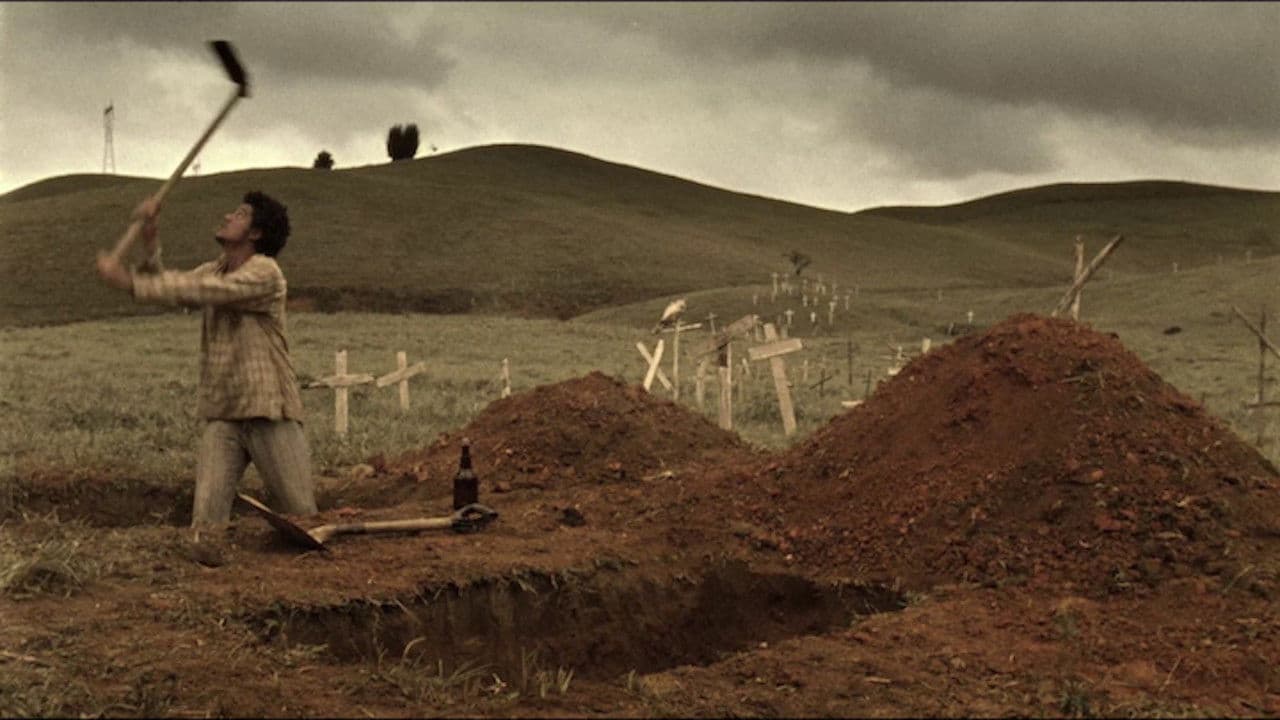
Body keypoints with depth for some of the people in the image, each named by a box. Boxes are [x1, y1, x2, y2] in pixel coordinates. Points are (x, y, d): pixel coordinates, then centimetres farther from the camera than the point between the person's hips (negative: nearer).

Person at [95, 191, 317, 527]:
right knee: (206, 519, -6)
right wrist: (149, 237, -10)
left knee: (300, 515, 2)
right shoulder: (214, 270, 14)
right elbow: (165, 286, 3)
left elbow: (198, 291, -21)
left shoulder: (264, 272, -11)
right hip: (222, 414, 6)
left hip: (269, 412, -6)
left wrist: (129, 281, -22)